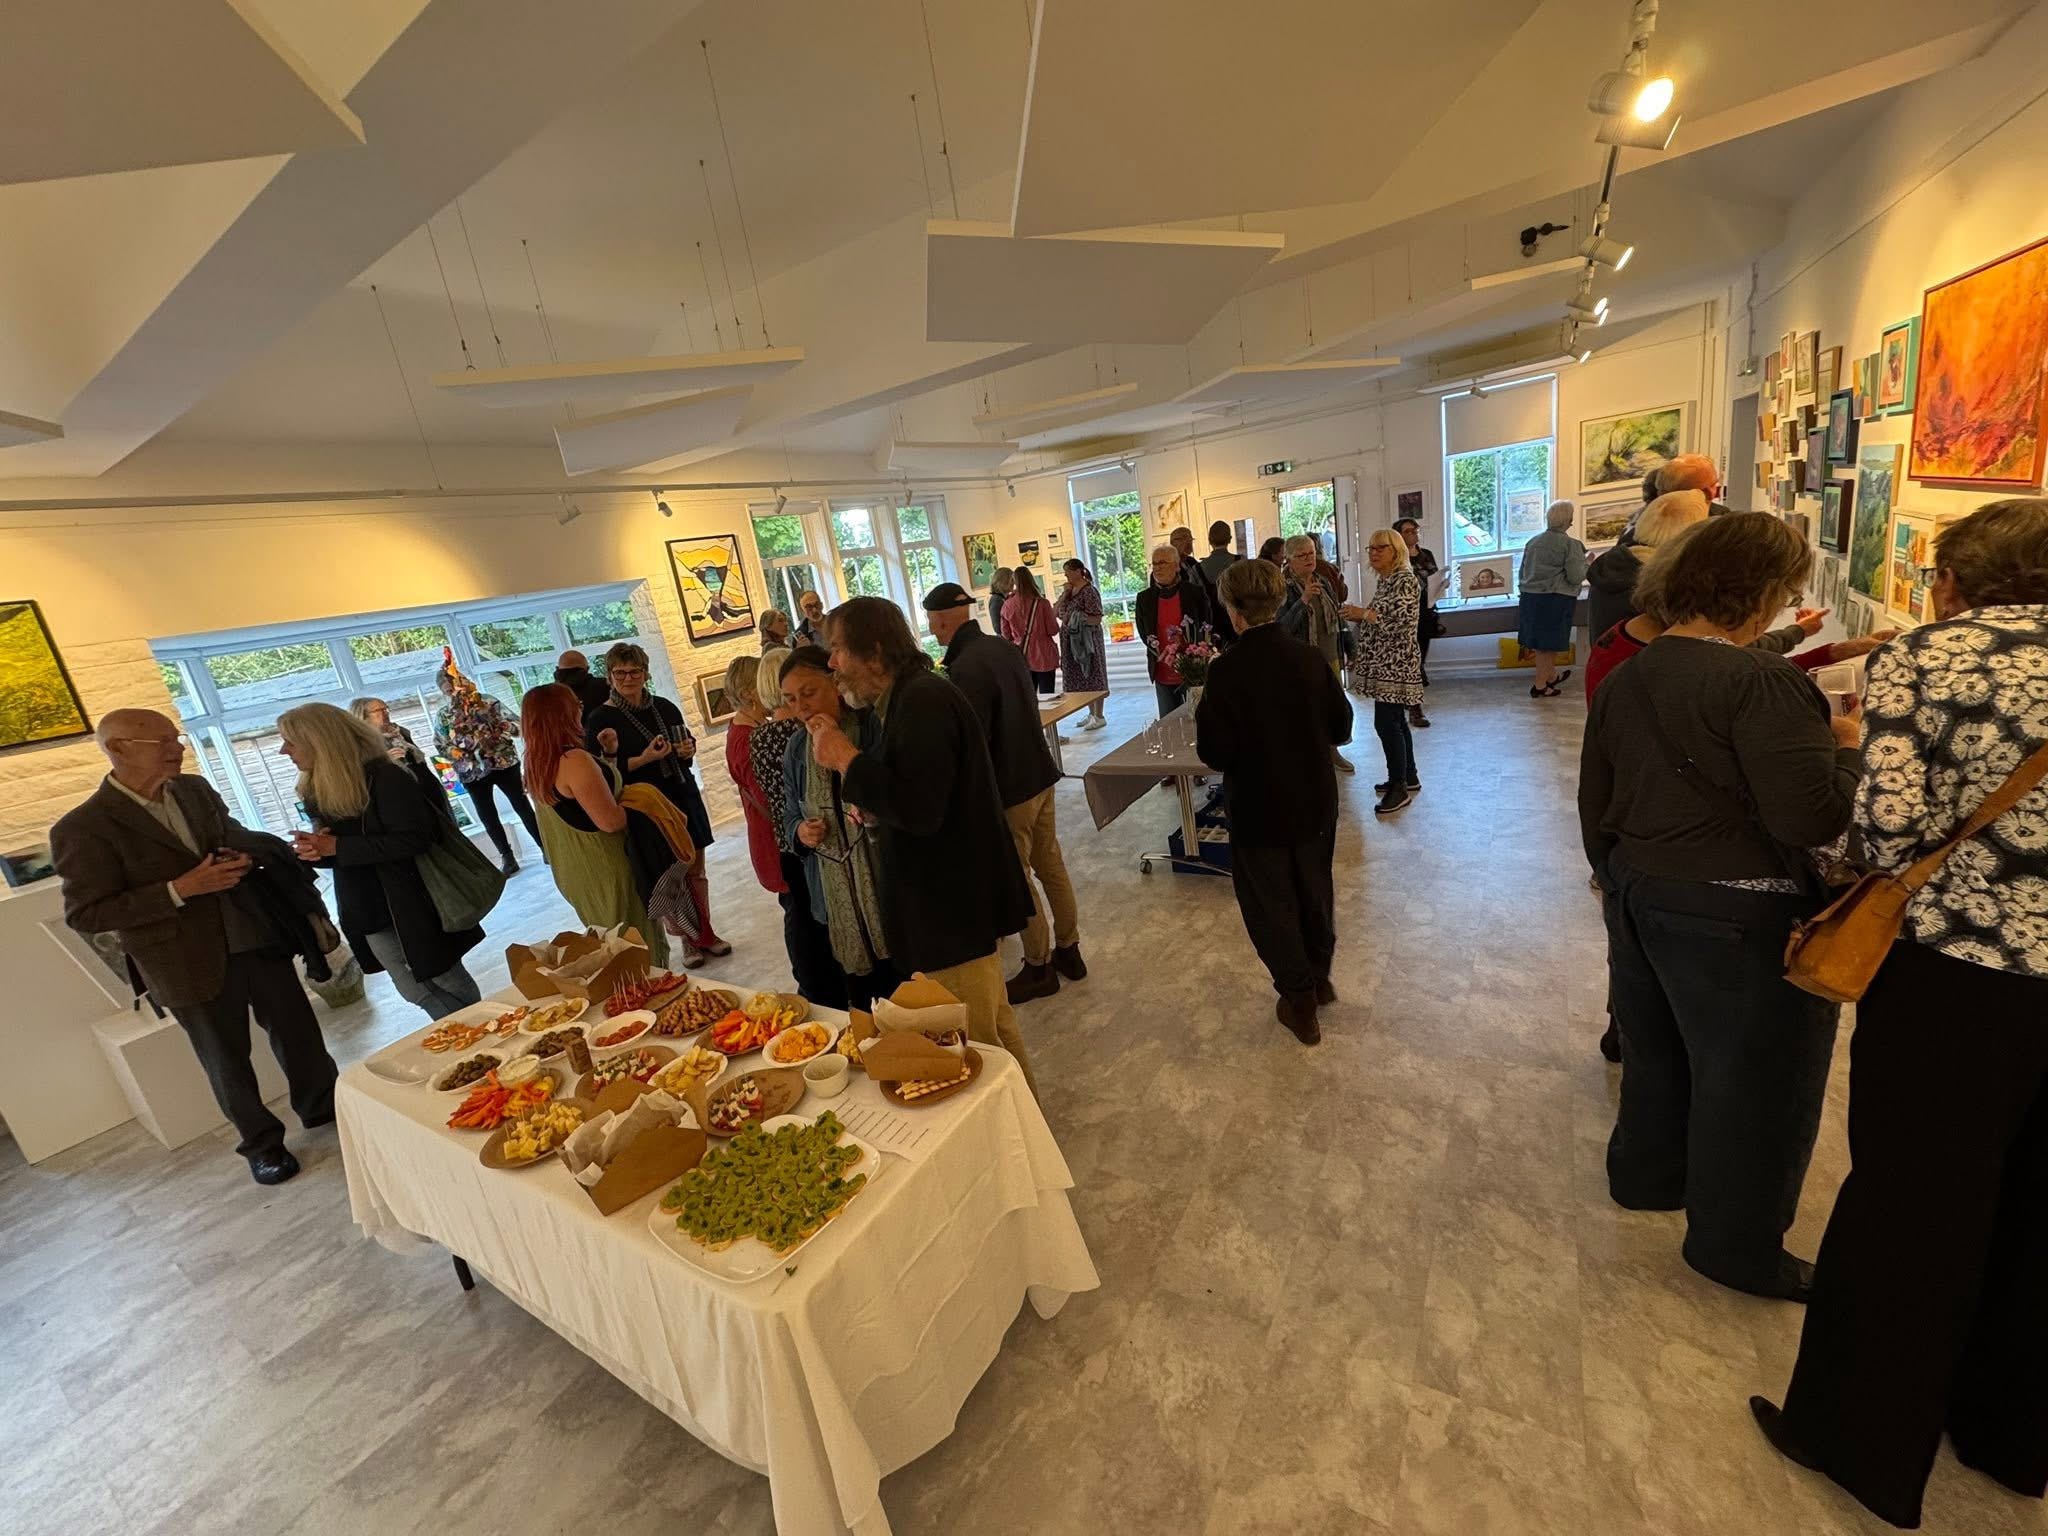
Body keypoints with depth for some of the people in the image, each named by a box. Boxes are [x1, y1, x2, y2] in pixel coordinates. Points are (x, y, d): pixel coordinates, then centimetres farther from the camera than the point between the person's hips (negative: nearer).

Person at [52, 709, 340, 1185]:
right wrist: (180, 889, -24)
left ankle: (323, 1107, 37)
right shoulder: (82, 828, -14)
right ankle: (261, 1142, 32)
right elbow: (85, 914, -14)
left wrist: (243, 855, -4)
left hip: (257, 937, 4)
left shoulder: (195, 789, 2)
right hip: (192, 963, -4)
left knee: (298, 1029, 16)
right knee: (226, 1058, 13)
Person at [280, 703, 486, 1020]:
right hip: (367, 915, 7)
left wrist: (337, 847, -22)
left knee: (450, 983, 6)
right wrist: (313, 849, -8)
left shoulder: (383, 778, -16)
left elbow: (414, 838, -23)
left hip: (412, 907, -7)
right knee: (416, 991, 13)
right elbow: (329, 846, 15)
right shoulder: (314, 790, 8)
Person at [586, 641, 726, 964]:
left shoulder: (664, 707, 5)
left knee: (696, 870, 11)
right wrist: (642, 760, -21)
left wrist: (689, 749, -5)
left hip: (684, 798, 4)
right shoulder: (599, 719, -7)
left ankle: (706, 933, 26)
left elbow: (687, 743, 18)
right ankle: (690, 940, 21)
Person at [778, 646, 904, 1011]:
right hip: (837, 901, 5)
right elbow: (791, 816, 19)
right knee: (862, 1002, 14)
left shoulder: (874, 726, -8)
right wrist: (800, 831, -4)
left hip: (891, 887, -4)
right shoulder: (796, 749, 9)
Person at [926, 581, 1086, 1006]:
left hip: (1009, 789, -9)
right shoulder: (1004, 648, 5)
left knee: (1018, 882, 7)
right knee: (1051, 866, 18)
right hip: (1039, 774, 9)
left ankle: (1039, 968, 22)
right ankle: (1068, 951, 33)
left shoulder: (965, 669, -23)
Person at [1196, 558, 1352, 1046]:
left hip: (1259, 809, -5)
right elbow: (1341, 728, 0)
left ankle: (1299, 997, 22)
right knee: (1315, 890, 23)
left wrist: (1204, 713, -4)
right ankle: (1320, 977, 42)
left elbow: (1214, 753, -20)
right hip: (1316, 802, 5)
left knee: (1270, 903, 13)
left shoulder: (1226, 670, -21)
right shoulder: (1312, 657, -8)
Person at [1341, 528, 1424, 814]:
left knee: (1386, 722, -10)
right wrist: (1357, 616, 5)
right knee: (1395, 720, 15)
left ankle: (1399, 787, -3)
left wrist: (1362, 613, -16)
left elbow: (1398, 619, -24)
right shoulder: (1384, 581, 15)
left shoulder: (1406, 580, -13)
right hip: (1382, 661, 9)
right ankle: (1408, 777, 26)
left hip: (1397, 662, -9)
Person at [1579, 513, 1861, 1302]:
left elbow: (1595, 804, 11)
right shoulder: (1758, 679, -20)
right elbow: (1813, 816, -24)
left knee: (1657, 1051, 24)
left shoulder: (1625, 678, 5)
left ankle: (1645, 1173, 44)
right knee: (1753, 1077, 11)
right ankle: (1737, 1245, 29)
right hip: (1736, 914, -7)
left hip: (1643, 894, 8)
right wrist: (1849, 747, -6)